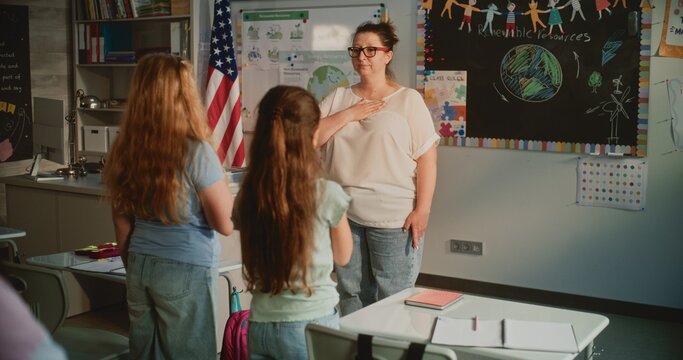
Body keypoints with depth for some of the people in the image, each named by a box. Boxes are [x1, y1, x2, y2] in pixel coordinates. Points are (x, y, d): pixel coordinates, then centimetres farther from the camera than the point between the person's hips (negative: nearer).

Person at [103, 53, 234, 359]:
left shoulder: (124, 150, -3)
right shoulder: (196, 153, -18)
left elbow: (122, 223, 8)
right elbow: (226, 224, -12)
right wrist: (220, 187, 3)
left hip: (140, 267, 5)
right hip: (187, 271, -5)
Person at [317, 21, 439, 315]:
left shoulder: (408, 99, -3)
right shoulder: (338, 98, 10)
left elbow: (427, 158, -6)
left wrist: (422, 210, -13)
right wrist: (349, 114, -9)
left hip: (393, 218, -4)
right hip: (344, 214, 4)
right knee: (350, 294, 15)